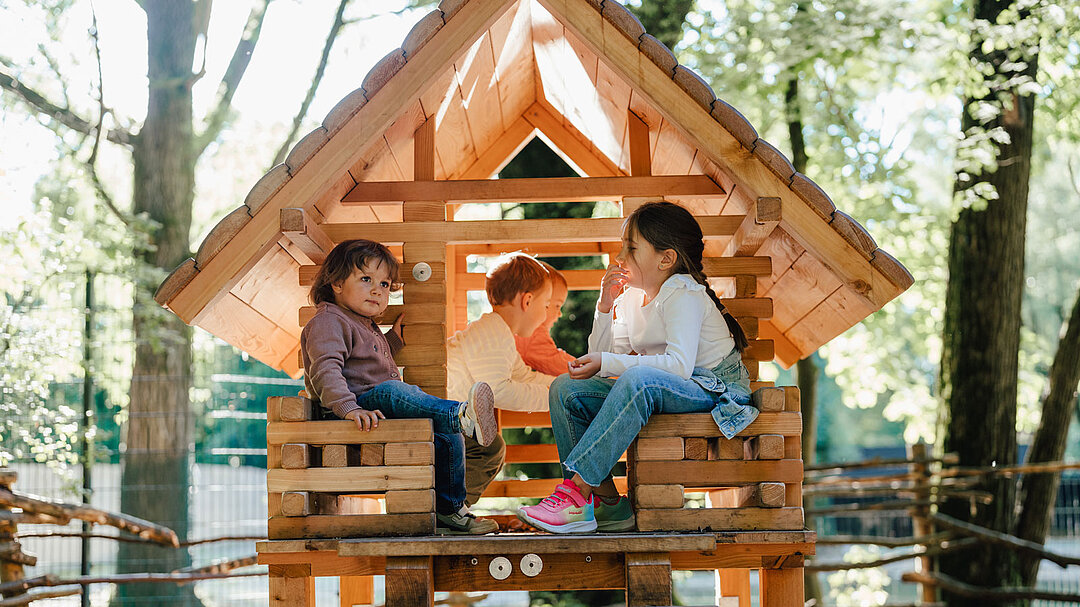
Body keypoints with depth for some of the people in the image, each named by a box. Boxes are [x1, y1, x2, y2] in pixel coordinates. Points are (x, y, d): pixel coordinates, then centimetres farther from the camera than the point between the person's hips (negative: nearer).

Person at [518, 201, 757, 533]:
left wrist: (607, 364, -32)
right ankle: (608, 503, -14)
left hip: (713, 390, -9)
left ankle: (577, 489, -40)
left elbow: (679, 364, -31)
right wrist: (605, 306, -7)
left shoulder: (683, 296, -16)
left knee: (638, 380, -39)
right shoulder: (631, 295, 9)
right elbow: (602, 354, 7)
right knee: (567, 389, -6)